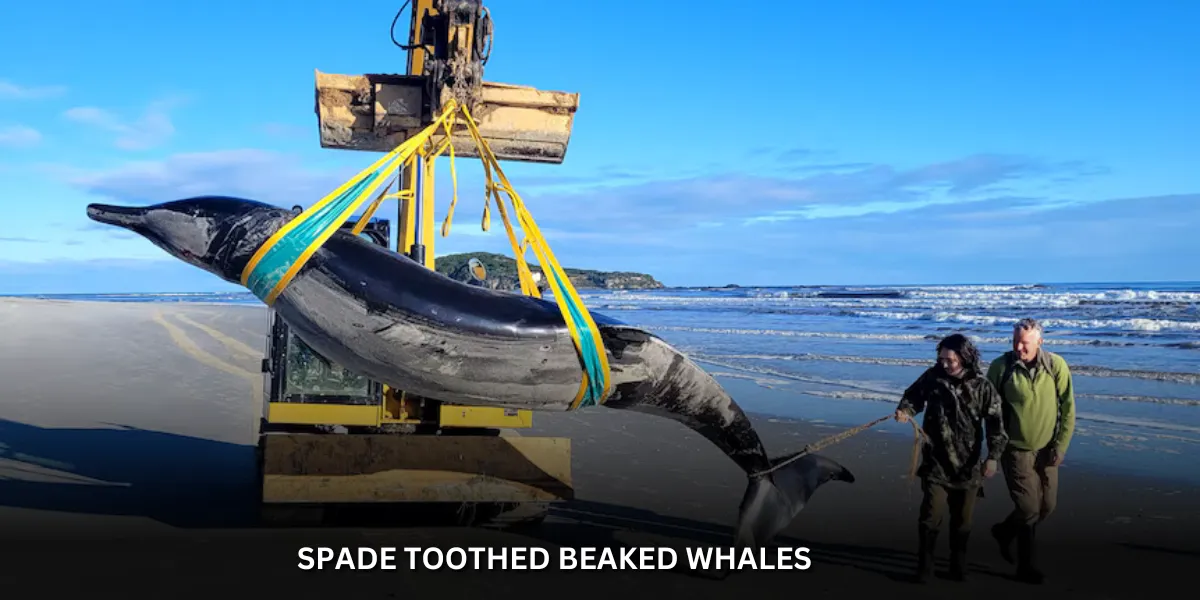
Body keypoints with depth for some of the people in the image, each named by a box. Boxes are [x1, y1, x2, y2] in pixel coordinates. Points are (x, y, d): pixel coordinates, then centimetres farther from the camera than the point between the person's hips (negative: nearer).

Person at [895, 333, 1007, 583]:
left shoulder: (982, 386, -7)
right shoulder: (932, 376, -5)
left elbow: (995, 422, -5)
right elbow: (913, 395, 8)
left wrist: (993, 456, -12)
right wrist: (905, 410, -15)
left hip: (968, 464, 1)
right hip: (936, 461, 0)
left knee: (963, 518, 11)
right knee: (932, 514, -7)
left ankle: (958, 563, 29)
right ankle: (924, 565, 8)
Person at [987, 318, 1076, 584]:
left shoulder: (1056, 365, -9)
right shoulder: (1000, 367, -13)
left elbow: (1067, 409, -3)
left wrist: (1060, 446, -6)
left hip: (1046, 449, 3)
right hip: (1016, 449, -3)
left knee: (1047, 506, 13)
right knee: (1029, 508, -4)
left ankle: (1004, 531, 38)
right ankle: (1026, 566, 15)